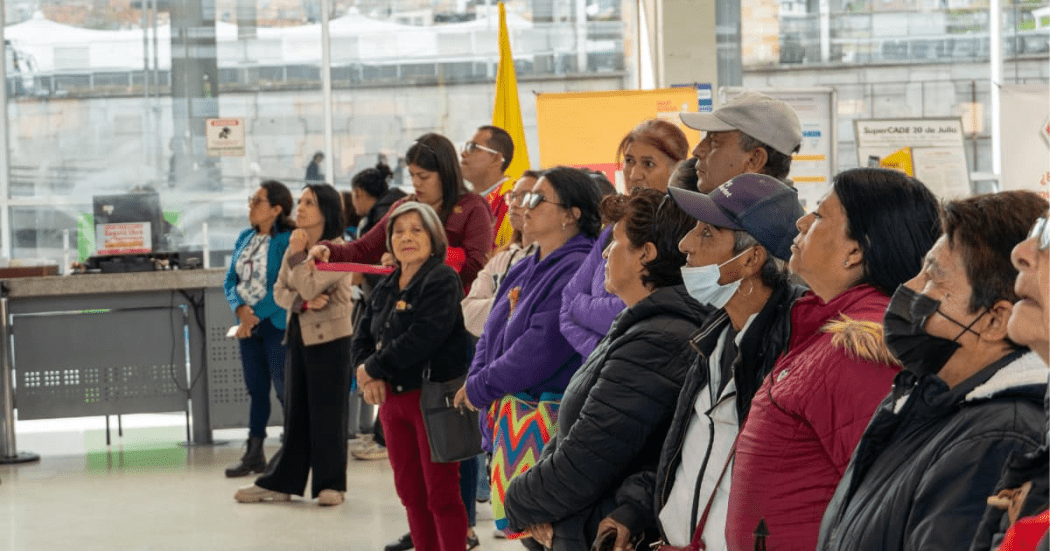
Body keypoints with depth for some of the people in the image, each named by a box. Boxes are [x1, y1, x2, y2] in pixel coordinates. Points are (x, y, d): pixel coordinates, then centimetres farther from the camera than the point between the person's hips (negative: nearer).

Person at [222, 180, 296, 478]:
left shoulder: (287, 241, -12)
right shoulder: (245, 238, 11)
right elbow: (230, 280, 10)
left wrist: (256, 314, -16)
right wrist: (241, 309, -9)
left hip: (277, 323, -7)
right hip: (248, 324, 7)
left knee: (285, 388, -4)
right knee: (256, 388, 12)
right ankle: (254, 454, 18)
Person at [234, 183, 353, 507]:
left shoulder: (337, 250, -12)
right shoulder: (295, 247, 11)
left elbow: (310, 287, -22)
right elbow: (280, 291, 6)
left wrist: (298, 254, -11)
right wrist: (303, 303, -12)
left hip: (329, 338, -7)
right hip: (299, 335, 7)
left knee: (326, 413, -3)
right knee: (295, 412, 11)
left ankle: (330, 483, 7)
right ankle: (283, 483, 16)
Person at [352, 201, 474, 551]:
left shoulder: (442, 281, -11)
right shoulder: (385, 287, 14)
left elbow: (422, 338, -22)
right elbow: (363, 336, 12)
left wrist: (373, 368, -13)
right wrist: (369, 375, -8)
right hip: (393, 398, 8)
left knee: (441, 493, -5)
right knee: (410, 492, 11)